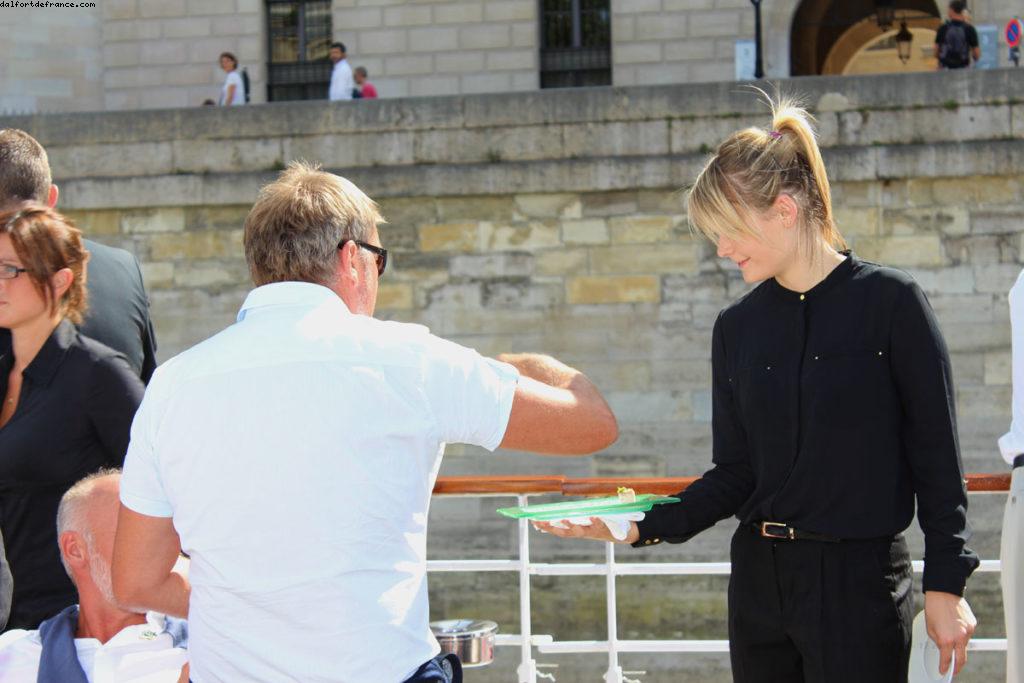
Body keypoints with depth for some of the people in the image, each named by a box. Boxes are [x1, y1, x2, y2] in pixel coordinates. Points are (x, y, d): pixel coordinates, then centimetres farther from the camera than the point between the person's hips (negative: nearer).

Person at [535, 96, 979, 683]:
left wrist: (945, 584, -8)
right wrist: (646, 527, -6)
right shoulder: (737, 328, 8)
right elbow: (734, 474, 8)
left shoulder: (890, 302, -6)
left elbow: (937, 457, -5)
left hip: (860, 579, -5)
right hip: (761, 577, 5)